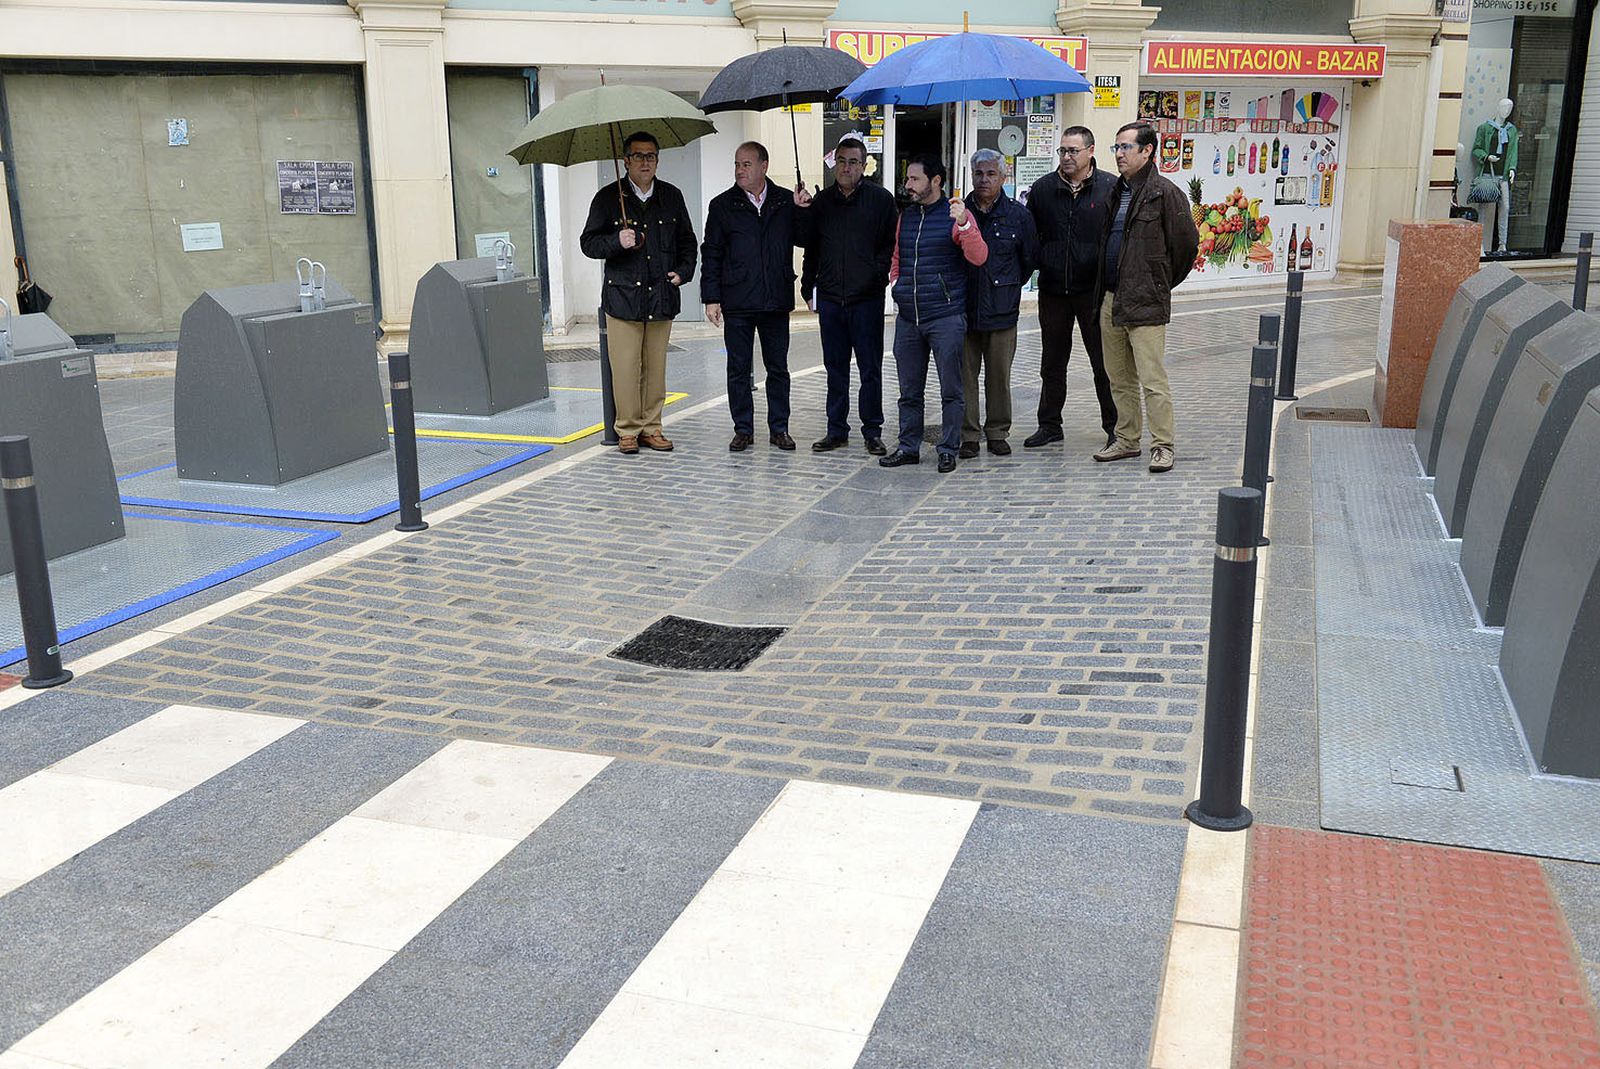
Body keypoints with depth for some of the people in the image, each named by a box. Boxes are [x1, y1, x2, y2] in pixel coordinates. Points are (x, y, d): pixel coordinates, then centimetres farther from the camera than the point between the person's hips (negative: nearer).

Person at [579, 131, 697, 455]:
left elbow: (687, 240, 21)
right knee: (625, 367, -4)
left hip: (662, 295, 3)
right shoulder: (608, 197, 2)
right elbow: (588, 243, 2)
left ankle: (651, 427, 15)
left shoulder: (672, 196, 12)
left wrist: (683, 271, 5)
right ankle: (627, 429, 6)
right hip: (623, 295, -3)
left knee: (656, 367, 6)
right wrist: (617, 242, -16)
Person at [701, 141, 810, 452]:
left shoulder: (786, 202, 5)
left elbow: (802, 241, 10)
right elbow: (711, 254, 2)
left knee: (778, 368, 8)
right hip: (737, 303, -1)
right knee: (739, 369, 5)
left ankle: (779, 428, 18)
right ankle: (743, 429, 15)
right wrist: (711, 298, -4)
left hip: (776, 301, 1)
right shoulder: (723, 205, 2)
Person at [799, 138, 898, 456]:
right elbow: (810, 247, 15)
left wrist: (877, 277, -9)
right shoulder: (821, 201, 10)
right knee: (835, 367, 10)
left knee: (870, 368, 2)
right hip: (829, 298, 3)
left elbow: (892, 244, -1)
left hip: (867, 299, -3)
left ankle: (873, 432, 11)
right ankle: (837, 430, 17)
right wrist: (808, 288, 11)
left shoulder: (881, 199, 0)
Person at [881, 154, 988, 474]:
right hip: (907, 317, 6)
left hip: (946, 317, -6)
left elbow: (979, 257, -15)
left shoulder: (955, 214, -5)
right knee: (909, 389, 12)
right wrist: (895, 283, 8)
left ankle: (948, 449, 9)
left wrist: (964, 224, -28)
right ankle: (909, 447, 21)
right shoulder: (905, 216, 13)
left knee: (950, 388, 1)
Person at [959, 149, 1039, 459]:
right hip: (963, 309, 1)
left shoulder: (1018, 215, 2)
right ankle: (968, 434, 11)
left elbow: (1030, 258, 12)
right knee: (965, 374, 3)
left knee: (999, 375, 5)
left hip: (1002, 309, -1)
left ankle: (997, 432, 18)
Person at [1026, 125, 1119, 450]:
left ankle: (1114, 425, 14)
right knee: (1052, 362, 11)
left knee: (1104, 361, 4)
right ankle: (1049, 424, 21)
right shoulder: (1043, 188, 6)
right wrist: (1040, 264, 1)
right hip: (1052, 290, 3)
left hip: (1094, 290, -3)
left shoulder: (1111, 188, -3)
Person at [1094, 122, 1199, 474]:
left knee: (1152, 379, -7)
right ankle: (1127, 440, 23)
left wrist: (1161, 283, 3)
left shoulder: (1165, 193, -9)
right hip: (1111, 300, 8)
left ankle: (1163, 445, 2)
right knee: (1119, 379, 13)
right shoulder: (1116, 192, 14)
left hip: (1146, 304, -8)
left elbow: (1187, 243, -7)